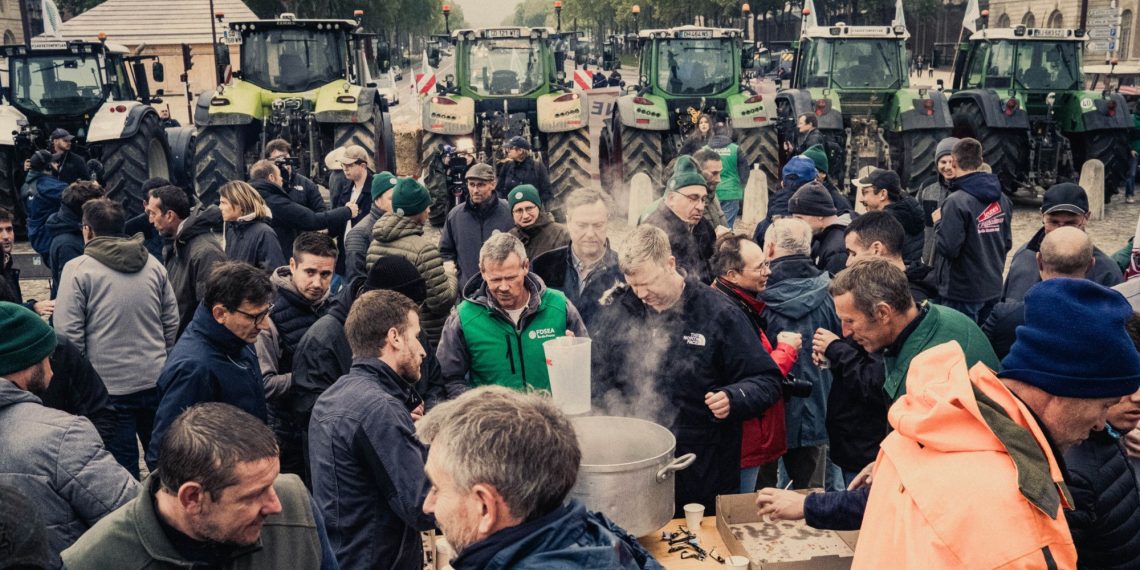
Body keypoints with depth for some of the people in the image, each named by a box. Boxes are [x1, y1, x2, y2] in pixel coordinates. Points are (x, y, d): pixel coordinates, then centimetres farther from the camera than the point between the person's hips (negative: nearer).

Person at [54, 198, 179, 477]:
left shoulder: (77, 269, -8)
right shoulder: (153, 264, 4)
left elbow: (68, 332, -11)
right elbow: (172, 321, 8)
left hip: (110, 386, -4)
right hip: (156, 381, 4)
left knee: (123, 467, 7)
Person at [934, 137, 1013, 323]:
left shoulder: (956, 201, -19)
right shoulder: (1001, 199, 5)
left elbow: (948, 248, -22)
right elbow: (1007, 243, 12)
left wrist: (938, 223, -6)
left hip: (963, 294, -7)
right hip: (993, 289, 7)